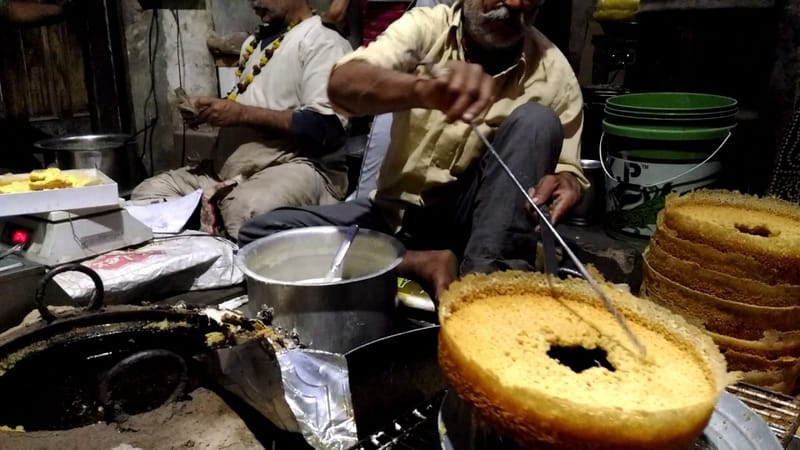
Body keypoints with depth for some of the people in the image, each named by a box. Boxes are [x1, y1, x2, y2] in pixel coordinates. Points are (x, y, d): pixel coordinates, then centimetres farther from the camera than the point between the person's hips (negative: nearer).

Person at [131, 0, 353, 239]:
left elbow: (326, 128, -17)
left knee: (246, 208, -39)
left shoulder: (324, 42, -4)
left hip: (293, 166, -8)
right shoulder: (255, 42, 24)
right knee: (147, 193, -3)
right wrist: (207, 111, 8)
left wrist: (243, 114, -16)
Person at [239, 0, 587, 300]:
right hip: (396, 212, 1)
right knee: (259, 235, -15)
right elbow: (342, 84, -26)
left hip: (471, 218, 0)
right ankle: (423, 265, -22)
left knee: (536, 121, -24)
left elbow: (567, 169, -1)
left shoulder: (553, 71, -6)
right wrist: (422, 89, -47)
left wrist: (565, 183, -26)